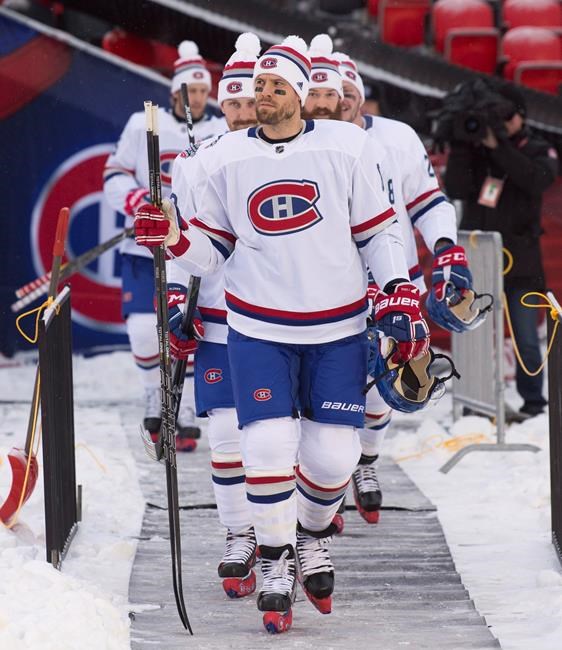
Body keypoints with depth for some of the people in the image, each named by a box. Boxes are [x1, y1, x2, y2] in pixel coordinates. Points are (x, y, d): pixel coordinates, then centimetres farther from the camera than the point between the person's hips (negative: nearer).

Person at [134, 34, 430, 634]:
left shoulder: (345, 148, -1)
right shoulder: (225, 159, 2)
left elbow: (377, 232, 5)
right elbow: (211, 250, 6)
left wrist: (400, 298, -3)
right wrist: (172, 240, -14)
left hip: (337, 330, 0)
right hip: (259, 329, 0)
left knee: (333, 456, 0)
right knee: (268, 449, -11)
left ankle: (313, 537, 31)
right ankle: (275, 566, 9)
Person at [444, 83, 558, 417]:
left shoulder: (539, 151, 0)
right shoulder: (476, 149, 3)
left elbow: (538, 180, -22)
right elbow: (457, 189, -10)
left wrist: (499, 146, -27)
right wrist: (460, 148, -20)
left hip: (520, 263, -1)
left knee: (526, 340, 0)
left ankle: (533, 402, 13)